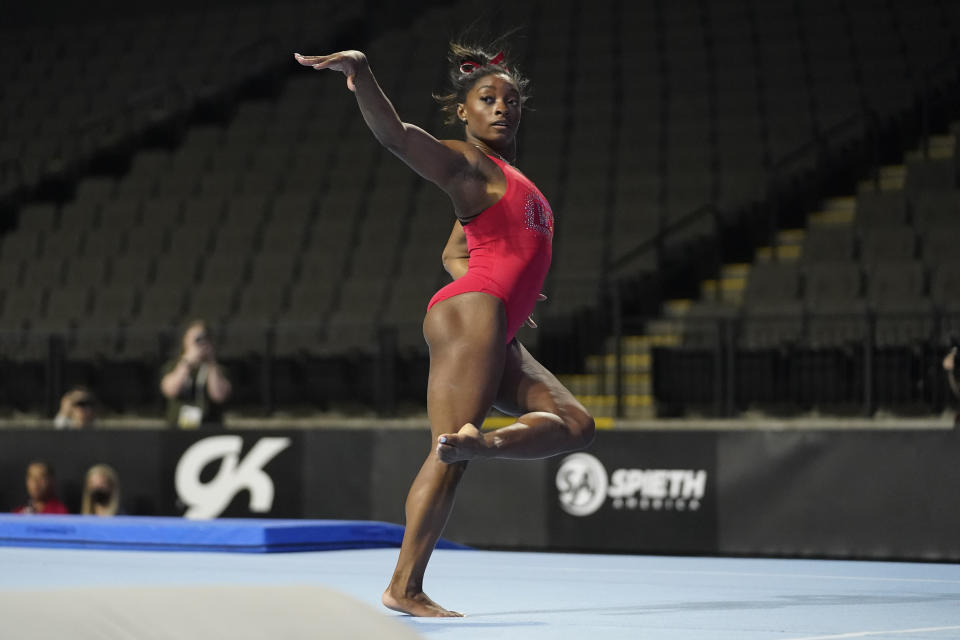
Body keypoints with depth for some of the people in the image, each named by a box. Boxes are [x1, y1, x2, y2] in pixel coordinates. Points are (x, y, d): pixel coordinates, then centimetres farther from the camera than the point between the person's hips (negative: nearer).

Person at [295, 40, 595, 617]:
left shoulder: (507, 176, 25)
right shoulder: (464, 163, 0)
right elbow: (395, 134, -17)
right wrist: (361, 73, -34)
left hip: (498, 334, 9)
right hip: (473, 312, -9)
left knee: (574, 425, 5)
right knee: (449, 454, -14)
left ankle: (483, 441, -15)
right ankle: (405, 587, -16)